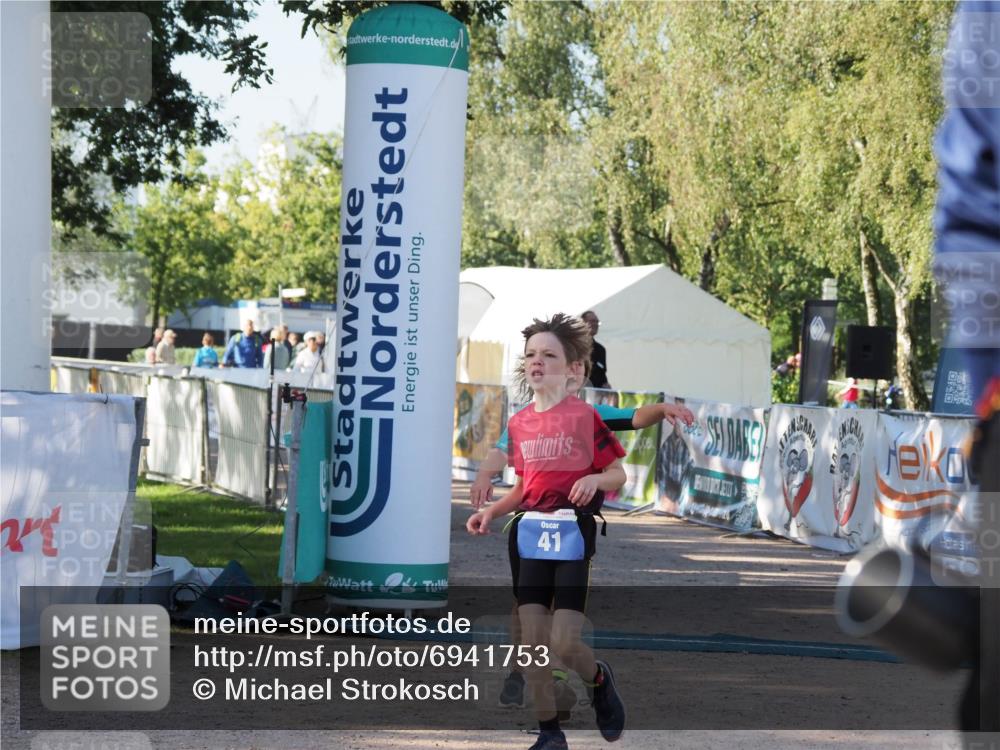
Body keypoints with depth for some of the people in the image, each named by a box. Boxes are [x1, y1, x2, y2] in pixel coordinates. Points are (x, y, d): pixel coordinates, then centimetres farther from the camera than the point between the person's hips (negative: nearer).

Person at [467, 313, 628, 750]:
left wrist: (595, 479, -23)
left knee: (564, 643, -10)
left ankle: (600, 681, 24)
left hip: (573, 534, -5)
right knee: (532, 640, 2)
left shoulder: (585, 416, -7)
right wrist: (491, 512, 4)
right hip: (530, 533, 5)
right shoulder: (519, 423, 9)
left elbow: (619, 475, -2)